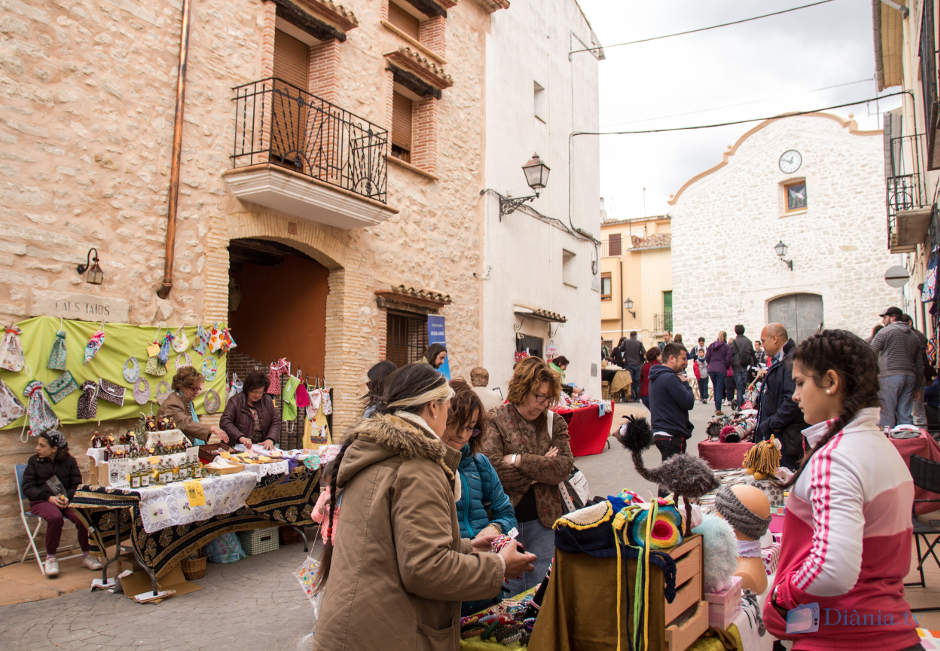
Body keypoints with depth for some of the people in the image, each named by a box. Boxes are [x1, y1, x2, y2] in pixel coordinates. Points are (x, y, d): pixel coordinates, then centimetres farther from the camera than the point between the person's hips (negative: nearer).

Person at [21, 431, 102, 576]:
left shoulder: (69, 461, 8)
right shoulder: (34, 461, 6)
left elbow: (77, 485, 8)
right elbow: (27, 487, 1)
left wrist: (67, 498, -13)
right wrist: (49, 498, -14)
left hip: (66, 499, 1)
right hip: (42, 501, -1)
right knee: (55, 517, -35)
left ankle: (86, 555, -7)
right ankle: (50, 558, -15)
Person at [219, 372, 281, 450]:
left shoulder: (268, 400, 10)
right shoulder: (235, 400, 1)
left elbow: (276, 422, 7)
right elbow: (225, 421, -9)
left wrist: (270, 439, -12)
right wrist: (241, 437, -22)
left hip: (262, 446, 2)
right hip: (240, 446, -2)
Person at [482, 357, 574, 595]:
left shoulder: (554, 422, 6)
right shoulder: (495, 420, -7)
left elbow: (565, 466, -6)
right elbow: (493, 468, -19)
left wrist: (519, 460, -15)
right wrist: (541, 469, -11)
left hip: (543, 521, 3)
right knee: (508, 591, 8)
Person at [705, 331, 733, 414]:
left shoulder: (711, 345, 7)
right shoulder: (727, 347, -4)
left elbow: (707, 357, 4)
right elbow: (728, 360, -8)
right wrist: (726, 368, 9)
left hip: (711, 369, 4)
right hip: (721, 370, -4)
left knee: (715, 388, 17)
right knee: (719, 389, -1)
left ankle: (716, 406, 21)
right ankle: (718, 408, -4)